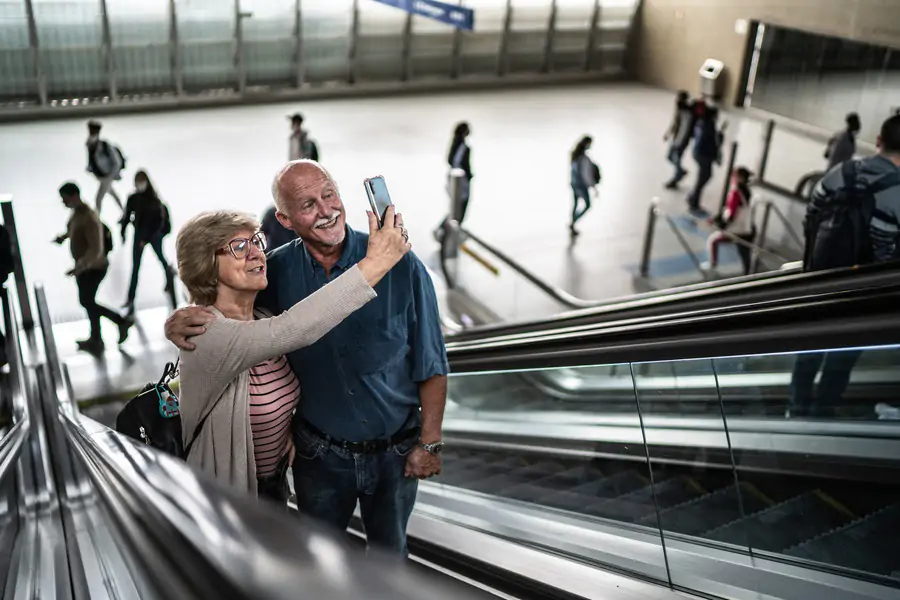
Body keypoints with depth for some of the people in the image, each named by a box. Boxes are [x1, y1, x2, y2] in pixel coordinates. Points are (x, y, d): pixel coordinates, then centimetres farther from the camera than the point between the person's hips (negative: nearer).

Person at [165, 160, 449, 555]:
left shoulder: (401, 266, -15)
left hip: (395, 452, -1)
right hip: (320, 455, 1)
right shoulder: (277, 270, -10)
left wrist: (430, 444, -9)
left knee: (389, 552, 24)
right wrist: (179, 322, -19)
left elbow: (431, 363, -9)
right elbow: (221, 310, 4)